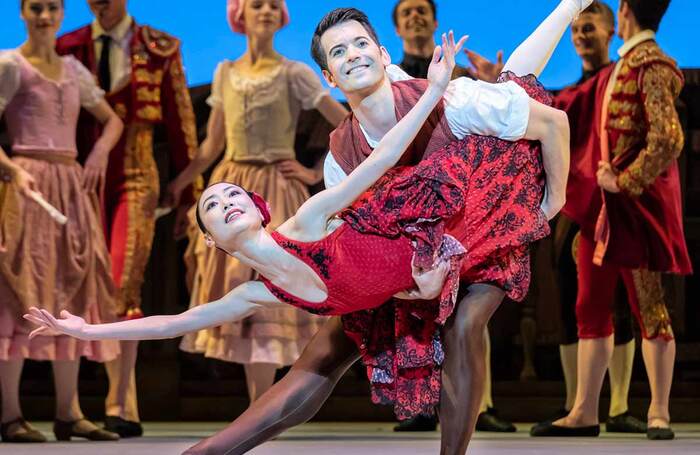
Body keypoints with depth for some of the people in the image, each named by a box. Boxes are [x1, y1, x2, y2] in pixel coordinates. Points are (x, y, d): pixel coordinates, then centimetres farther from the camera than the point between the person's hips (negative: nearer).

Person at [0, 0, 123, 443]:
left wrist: (100, 154, 6)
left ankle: (69, 413, 10)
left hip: (72, 185, 7)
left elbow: (113, 120, 25)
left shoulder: (73, 70, 17)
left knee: (71, 292, 5)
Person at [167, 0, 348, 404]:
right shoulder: (225, 74, 9)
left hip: (276, 192, -4)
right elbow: (212, 146, 14)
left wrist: (316, 173, -8)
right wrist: (175, 186, 6)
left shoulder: (294, 74, -4)